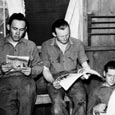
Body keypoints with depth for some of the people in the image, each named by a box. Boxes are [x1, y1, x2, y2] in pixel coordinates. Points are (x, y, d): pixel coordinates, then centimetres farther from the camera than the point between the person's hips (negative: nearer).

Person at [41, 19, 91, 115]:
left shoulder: (78, 44, 9)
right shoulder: (46, 46, 4)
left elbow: (85, 64, 11)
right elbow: (45, 69, 4)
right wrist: (52, 81, -16)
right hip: (55, 79, -1)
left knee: (81, 100, -31)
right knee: (57, 103, -32)